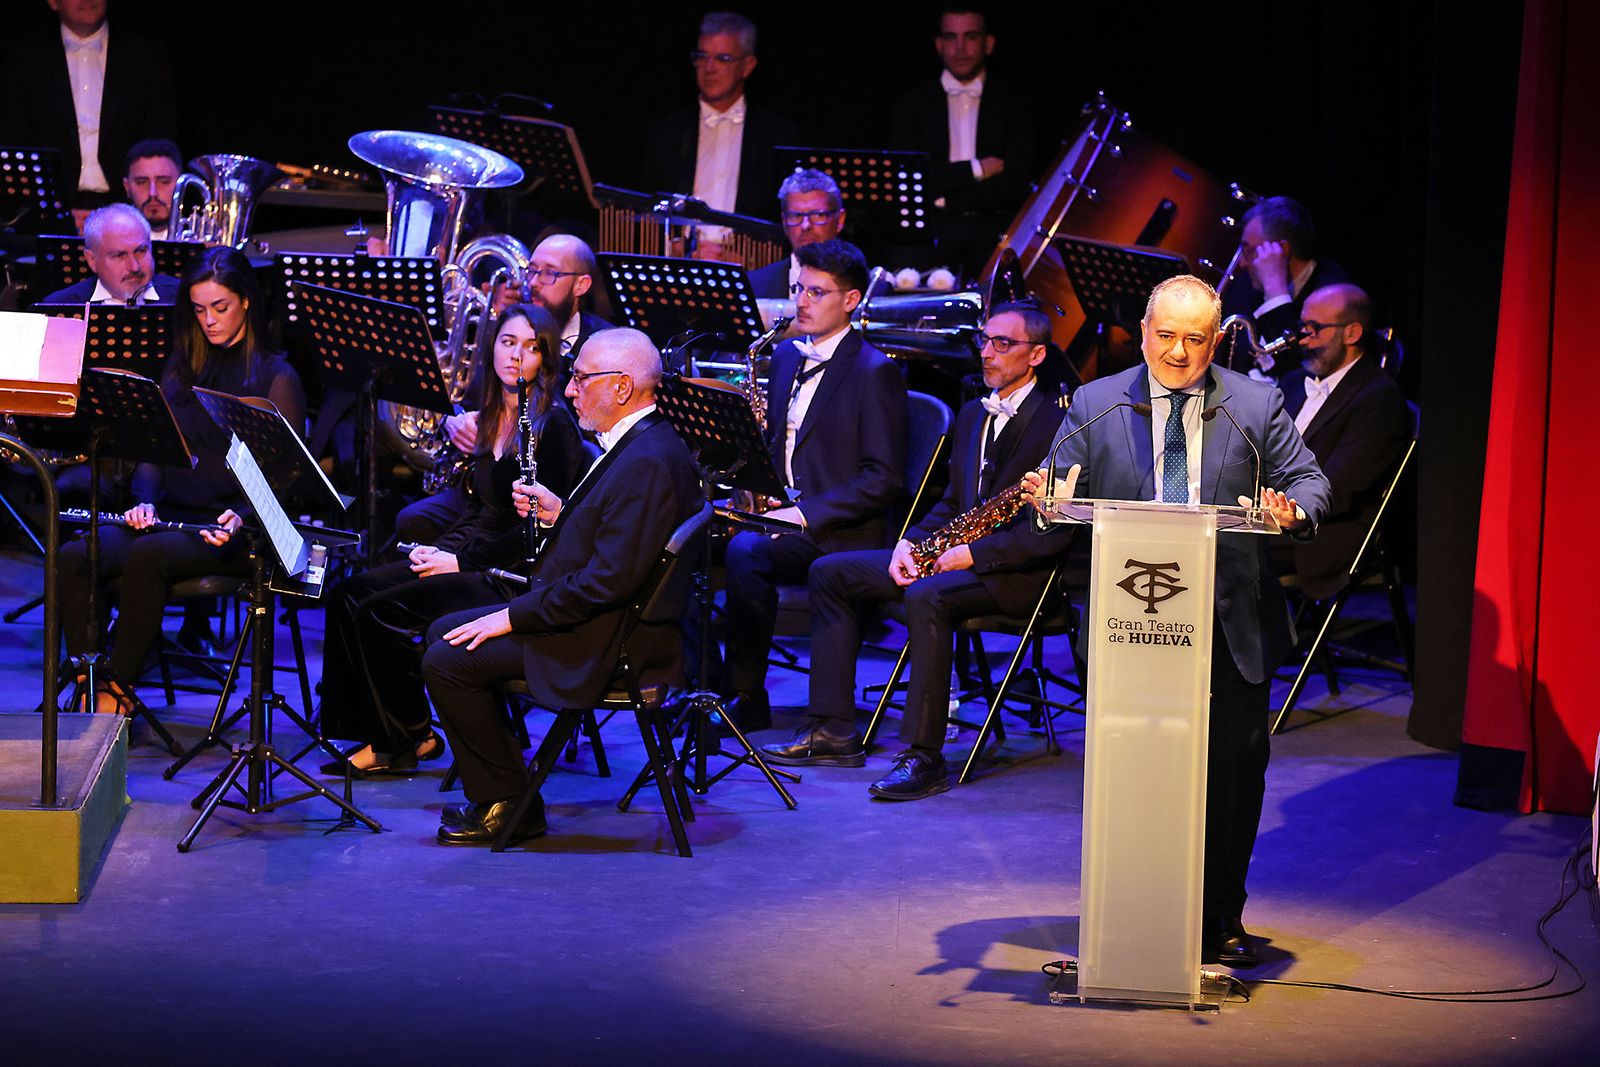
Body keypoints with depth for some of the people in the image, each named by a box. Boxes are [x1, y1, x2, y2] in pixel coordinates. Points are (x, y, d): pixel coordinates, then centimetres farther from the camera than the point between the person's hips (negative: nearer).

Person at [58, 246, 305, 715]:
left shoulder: (276, 376, 1)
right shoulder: (183, 367, 19)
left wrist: (241, 518, -23)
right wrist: (145, 500, -3)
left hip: (234, 531, -6)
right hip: (171, 515, 6)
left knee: (146, 556, -35)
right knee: (73, 557, -22)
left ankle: (120, 689, -26)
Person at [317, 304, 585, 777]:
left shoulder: (553, 426, -11)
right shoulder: (491, 417, 15)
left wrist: (461, 560, -16)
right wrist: (441, 549, 2)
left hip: (516, 575, -9)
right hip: (474, 557, 9)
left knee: (381, 611, -22)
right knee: (348, 595, -9)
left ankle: (412, 736, -6)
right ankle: (377, 733, -7)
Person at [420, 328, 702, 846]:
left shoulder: (646, 462, -25)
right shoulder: (641, 441, 9)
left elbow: (609, 580, -28)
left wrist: (513, 617, -21)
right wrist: (561, 513, 5)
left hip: (608, 644, -11)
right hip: (604, 618, 11)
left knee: (447, 662, -13)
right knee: (445, 631, 16)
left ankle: (508, 805, -1)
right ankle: (493, 792, 18)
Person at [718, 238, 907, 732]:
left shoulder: (875, 373, -7)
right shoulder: (786, 357, 16)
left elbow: (884, 479, -13)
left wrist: (804, 512, -21)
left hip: (837, 531, -7)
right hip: (777, 507, 7)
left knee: (746, 550, -33)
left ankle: (746, 698, -22)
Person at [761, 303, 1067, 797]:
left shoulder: (1056, 422, -11)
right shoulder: (973, 414, 17)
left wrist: (973, 553, -22)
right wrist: (910, 542, 1)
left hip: (1014, 571, -9)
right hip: (954, 554, 9)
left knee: (926, 596, -37)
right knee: (831, 572, 2)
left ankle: (924, 756, -33)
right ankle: (834, 732, -1)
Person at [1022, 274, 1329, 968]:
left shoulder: (1257, 404, 5)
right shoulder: (1094, 405, 6)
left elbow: (1309, 482, 4)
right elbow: (1060, 487, 6)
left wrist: (1293, 510, -19)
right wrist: (1045, 496, -19)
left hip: (1231, 626, 0)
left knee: (1235, 768, 4)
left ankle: (1221, 915, 17)